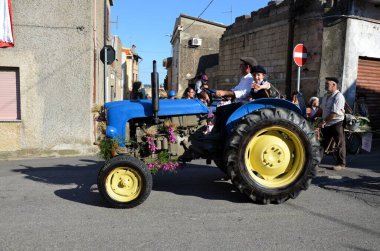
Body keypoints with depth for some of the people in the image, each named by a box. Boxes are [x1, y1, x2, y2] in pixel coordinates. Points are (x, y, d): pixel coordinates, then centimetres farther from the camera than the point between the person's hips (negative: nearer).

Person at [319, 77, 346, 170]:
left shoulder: (338, 96, -16)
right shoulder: (326, 96, 11)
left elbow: (334, 113, -23)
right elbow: (321, 109, 20)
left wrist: (324, 121, -22)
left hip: (336, 123, -8)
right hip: (326, 124, 8)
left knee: (340, 144, 3)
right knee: (323, 143, 16)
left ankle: (341, 164, 12)